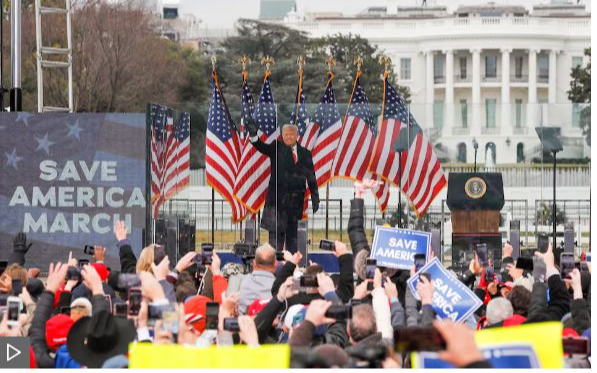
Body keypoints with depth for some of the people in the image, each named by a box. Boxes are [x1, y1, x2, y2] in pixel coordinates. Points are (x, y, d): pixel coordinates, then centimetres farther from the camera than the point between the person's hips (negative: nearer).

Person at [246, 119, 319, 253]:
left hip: (296, 200, 3)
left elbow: (311, 178, 10)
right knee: (276, 232, -4)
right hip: (277, 197, -3)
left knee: (293, 233, 8)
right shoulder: (277, 148, 4)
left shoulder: (305, 153, 10)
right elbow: (263, 148, -14)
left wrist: (315, 198, 4)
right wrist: (253, 136, -34)